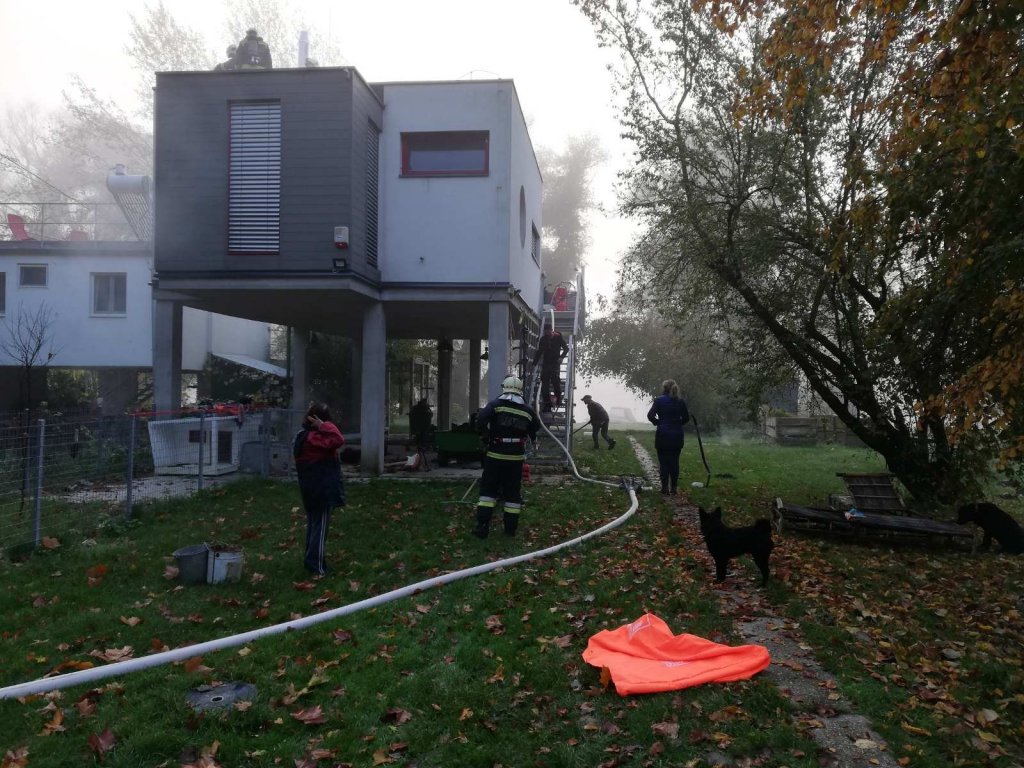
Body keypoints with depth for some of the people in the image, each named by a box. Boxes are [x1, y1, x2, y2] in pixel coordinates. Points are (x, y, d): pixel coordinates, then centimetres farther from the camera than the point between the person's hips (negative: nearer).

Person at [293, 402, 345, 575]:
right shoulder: (315, 438, -20)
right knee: (320, 526, -3)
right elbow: (338, 440, -34)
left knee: (312, 523, 18)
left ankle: (310, 559, 26)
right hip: (322, 489, -9)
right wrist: (325, 426, -23)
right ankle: (316, 565, 0)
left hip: (309, 488, 9)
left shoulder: (302, 436, 9)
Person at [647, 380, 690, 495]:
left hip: (663, 435, -3)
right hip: (677, 436, 3)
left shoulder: (659, 400, -7)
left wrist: (657, 422, 3)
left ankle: (665, 487, 2)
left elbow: (650, 415, -13)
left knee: (663, 462, 3)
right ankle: (673, 488, 11)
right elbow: (686, 418, 10)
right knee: (674, 462, 9)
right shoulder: (681, 401, 5)